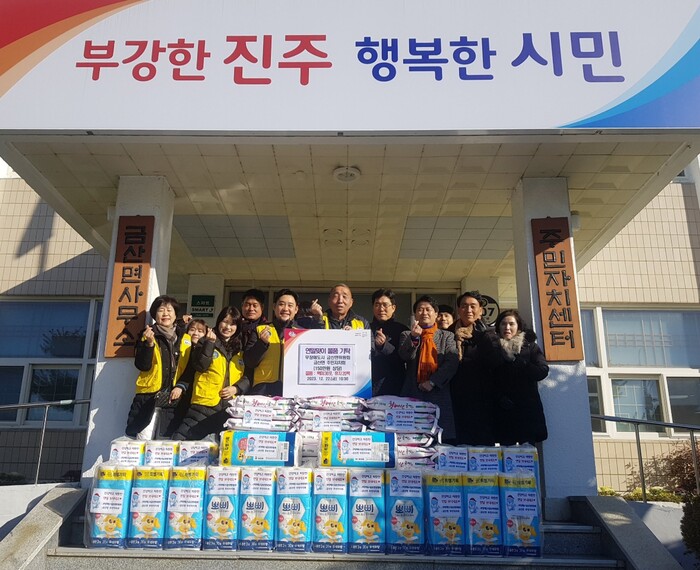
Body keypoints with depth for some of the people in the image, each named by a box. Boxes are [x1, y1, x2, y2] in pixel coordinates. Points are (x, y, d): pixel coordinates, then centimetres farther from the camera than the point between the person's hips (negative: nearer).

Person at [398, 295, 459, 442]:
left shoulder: (447, 336, 14)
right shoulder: (406, 335, 15)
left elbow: (452, 362, 1)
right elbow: (405, 356, -3)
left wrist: (433, 381, -11)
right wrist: (414, 337, -21)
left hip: (439, 393, 0)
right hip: (413, 394, 0)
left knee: (442, 440, -6)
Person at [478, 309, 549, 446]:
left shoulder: (530, 346, 8)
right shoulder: (493, 347, 8)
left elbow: (542, 371, -5)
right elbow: (486, 378, -2)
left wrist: (515, 363, -12)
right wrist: (500, 398, -15)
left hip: (528, 408, 0)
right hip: (503, 409, 0)